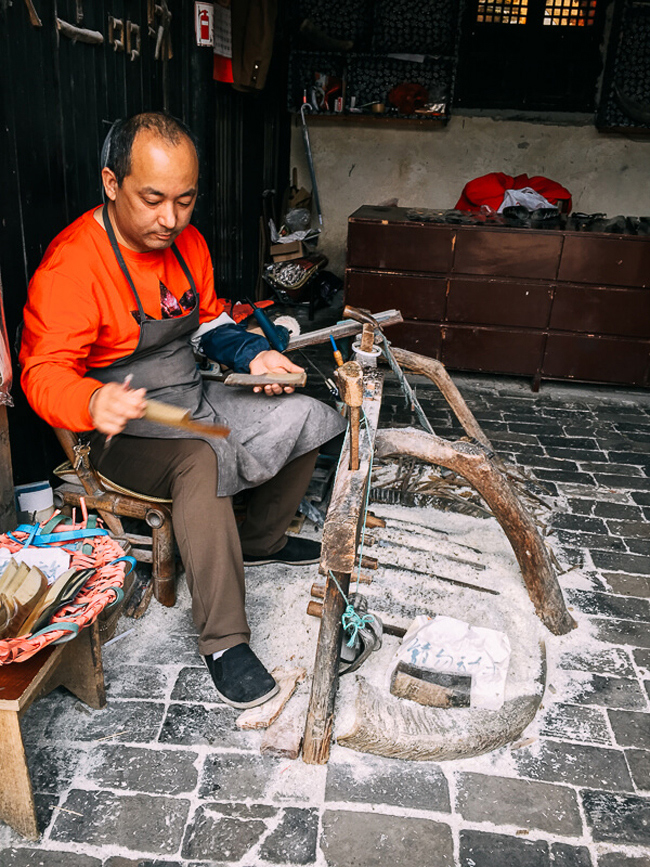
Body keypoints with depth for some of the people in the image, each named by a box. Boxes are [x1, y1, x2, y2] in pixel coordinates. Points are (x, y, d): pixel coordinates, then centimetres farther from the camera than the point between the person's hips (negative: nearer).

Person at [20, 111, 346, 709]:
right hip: (122, 431, -8)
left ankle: (260, 539, 24)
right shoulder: (71, 265, -21)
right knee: (202, 461, -37)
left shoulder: (186, 242, 3)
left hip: (195, 402, 8)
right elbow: (45, 372, -23)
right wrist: (95, 403, -45)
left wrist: (252, 355, -4)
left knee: (308, 420, 5)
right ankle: (224, 641, -24)